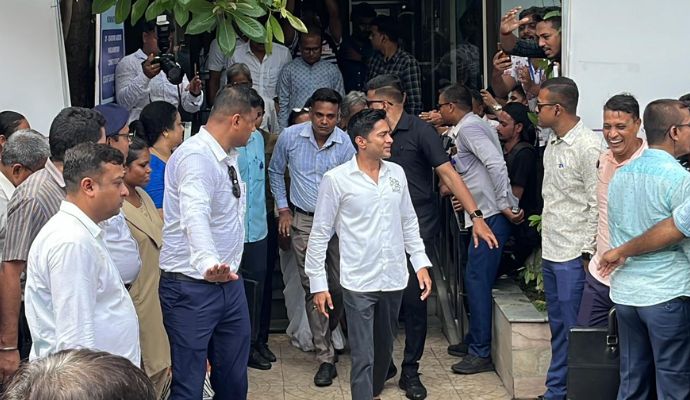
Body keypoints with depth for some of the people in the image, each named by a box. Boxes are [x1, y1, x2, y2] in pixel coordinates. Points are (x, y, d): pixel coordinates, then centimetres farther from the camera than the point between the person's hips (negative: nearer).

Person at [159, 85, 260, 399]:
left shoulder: (229, 156, 9)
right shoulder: (196, 157, -21)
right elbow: (195, 214, -39)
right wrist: (208, 263, -54)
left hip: (230, 281, 9)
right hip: (192, 287, -9)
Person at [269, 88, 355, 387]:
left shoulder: (346, 144, -10)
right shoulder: (290, 137, -5)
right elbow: (275, 172, 11)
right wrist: (282, 209, 9)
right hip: (304, 222, 0)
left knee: (340, 286, 0)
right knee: (313, 289, 0)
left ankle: (325, 333, 31)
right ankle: (326, 358, 6)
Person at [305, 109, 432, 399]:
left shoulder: (396, 173, 4)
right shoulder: (336, 179, -9)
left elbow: (409, 223, 14)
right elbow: (320, 234, -5)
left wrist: (421, 263, 7)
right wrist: (318, 283, -5)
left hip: (394, 279, 5)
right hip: (359, 283, -5)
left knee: (384, 350, 19)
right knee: (363, 357, -5)